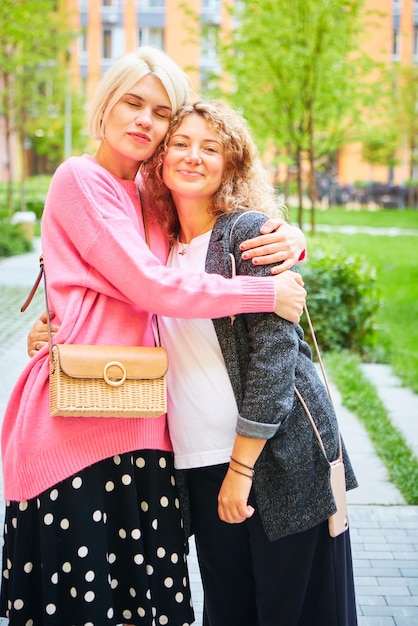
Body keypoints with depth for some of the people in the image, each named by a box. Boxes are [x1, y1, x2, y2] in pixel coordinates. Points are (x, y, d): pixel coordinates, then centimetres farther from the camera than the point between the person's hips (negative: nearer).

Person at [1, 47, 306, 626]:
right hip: (76, 419, -7)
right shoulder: (80, 180, -4)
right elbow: (152, 286, -12)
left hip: (135, 419, 7)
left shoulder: (149, 198, 18)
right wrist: (266, 293, -7)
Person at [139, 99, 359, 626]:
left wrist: (241, 466, -16)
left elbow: (275, 350, -14)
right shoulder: (161, 245, 10)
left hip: (277, 456, -5)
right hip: (200, 461, 5)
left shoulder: (250, 232, -8)